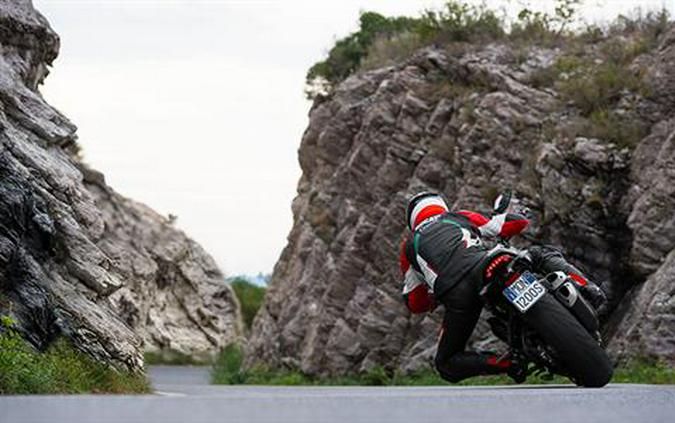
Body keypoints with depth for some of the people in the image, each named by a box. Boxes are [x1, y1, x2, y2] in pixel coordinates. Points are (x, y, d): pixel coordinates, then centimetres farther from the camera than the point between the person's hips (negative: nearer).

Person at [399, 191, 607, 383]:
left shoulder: (410, 245, 32)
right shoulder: (461, 217, 31)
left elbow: (414, 303, 32)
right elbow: (519, 222, 30)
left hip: (457, 294, 0)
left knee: (446, 364, 17)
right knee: (541, 254, 23)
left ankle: (505, 364, -8)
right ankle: (585, 287, -5)